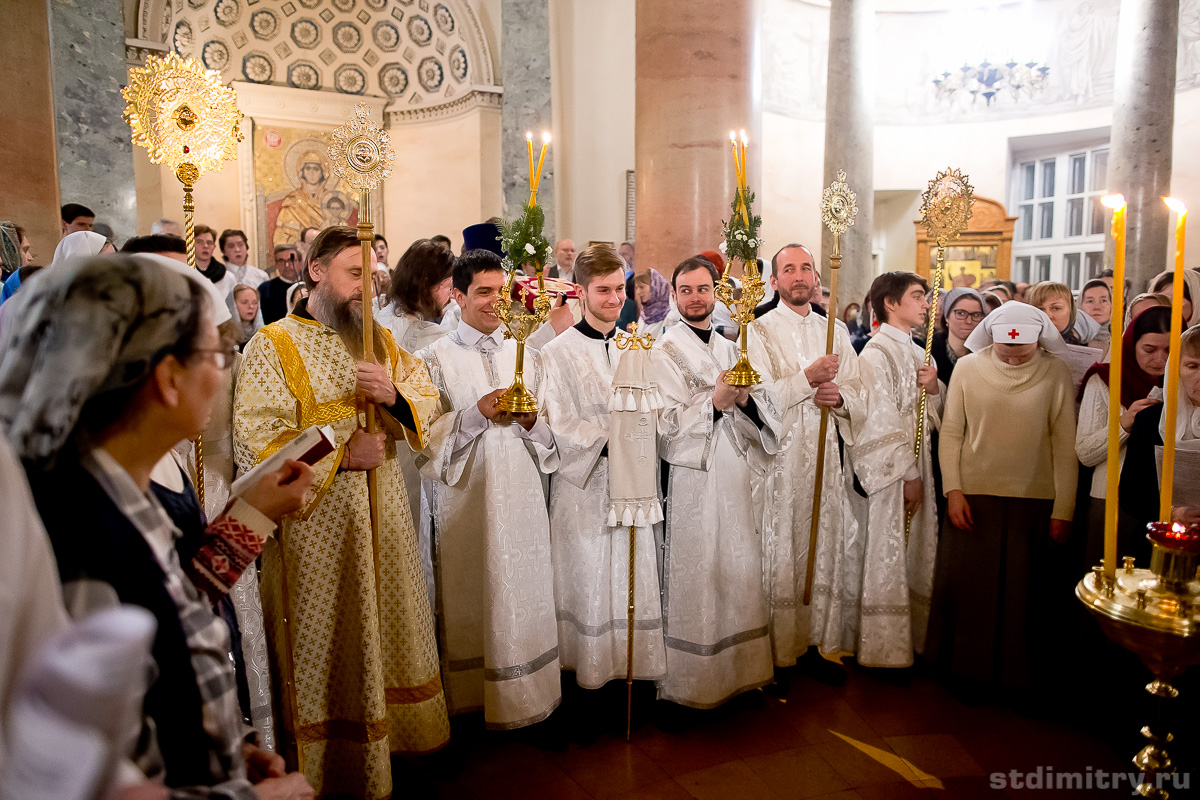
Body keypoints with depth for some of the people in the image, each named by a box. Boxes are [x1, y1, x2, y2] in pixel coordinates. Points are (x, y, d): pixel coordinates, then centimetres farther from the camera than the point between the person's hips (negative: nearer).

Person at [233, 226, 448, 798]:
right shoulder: (273, 347, -7)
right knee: (329, 644, 7)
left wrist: (395, 396, -17)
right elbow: (254, 443, -16)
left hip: (384, 514, 5)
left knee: (389, 627, 16)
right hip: (318, 523, -5)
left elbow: (429, 402, 5)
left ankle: (393, 732, 35)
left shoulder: (380, 340, 10)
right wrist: (342, 453, -18)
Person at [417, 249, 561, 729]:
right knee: (470, 598, 6)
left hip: (522, 495, 3)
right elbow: (427, 435, -6)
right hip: (466, 497, -3)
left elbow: (551, 433, 10)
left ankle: (522, 696, 23)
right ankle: (471, 695, 23)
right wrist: (477, 414, -18)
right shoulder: (437, 359, 1)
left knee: (524, 596, 7)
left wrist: (531, 420, -11)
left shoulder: (526, 356, 12)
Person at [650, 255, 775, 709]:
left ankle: (740, 671, 25)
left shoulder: (730, 348, 15)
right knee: (697, 577, -1)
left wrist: (745, 398, -13)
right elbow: (670, 425, -12)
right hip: (694, 479, -6)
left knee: (740, 574, 10)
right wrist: (716, 401, -26)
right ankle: (692, 681, 13)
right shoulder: (665, 351, -3)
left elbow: (763, 412, 9)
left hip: (738, 476, 6)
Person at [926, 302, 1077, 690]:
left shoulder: (1056, 372, -2)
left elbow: (1066, 444, -2)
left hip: (1035, 500, 0)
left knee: (1023, 591, 7)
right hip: (972, 496, 0)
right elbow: (950, 433, 2)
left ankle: (1017, 669, 26)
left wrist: (1063, 509, -3)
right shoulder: (967, 368, -1)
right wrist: (953, 490, -5)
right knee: (965, 587, 6)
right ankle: (963, 665, 25)